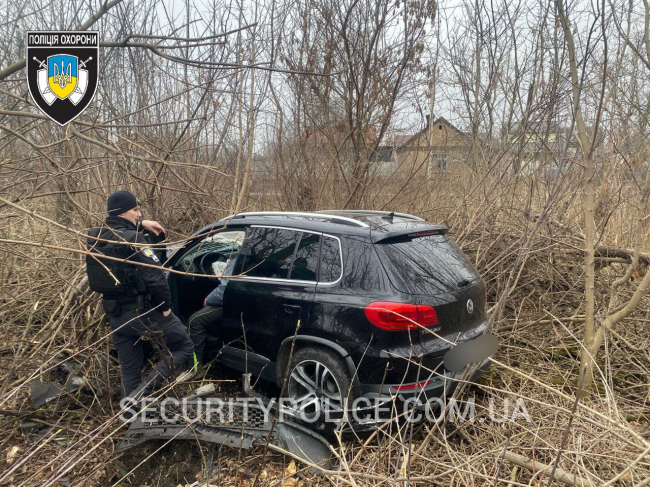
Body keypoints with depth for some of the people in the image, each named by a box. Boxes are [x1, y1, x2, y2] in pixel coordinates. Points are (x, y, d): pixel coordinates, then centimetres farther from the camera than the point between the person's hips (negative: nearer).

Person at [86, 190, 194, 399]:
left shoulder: (95, 237, 6)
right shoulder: (132, 238, -18)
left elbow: (115, 227, 31)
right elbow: (155, 277, -23)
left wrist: (141, 223, 20)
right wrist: (165, 307, -11)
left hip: (116, 315, 8)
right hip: (143, 312, -7)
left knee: (129, 371, 16)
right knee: (184, 348, 5)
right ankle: (142, 392, -7)